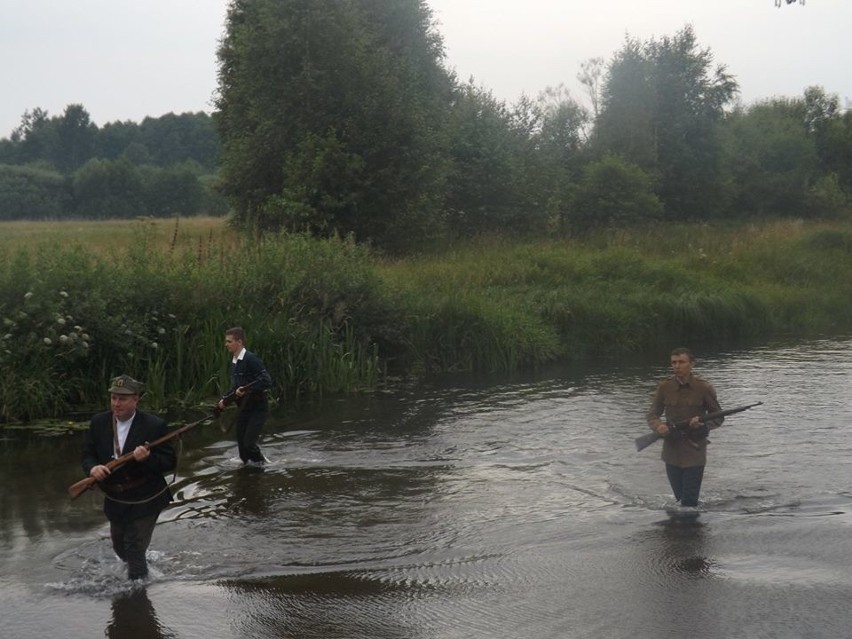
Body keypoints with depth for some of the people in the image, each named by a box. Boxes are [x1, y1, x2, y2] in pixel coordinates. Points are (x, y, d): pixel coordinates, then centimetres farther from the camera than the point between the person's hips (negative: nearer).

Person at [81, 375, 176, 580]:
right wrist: (92, 468, -21)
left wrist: (147, 458, -34)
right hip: (115, 500, 6)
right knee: (120, 548, 23)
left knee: (134, 550, -7)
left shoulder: (154, 425, -16)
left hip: (145, 502, -6)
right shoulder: (99, 422, -3)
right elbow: (88, 454, 2)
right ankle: (140, 571, 53)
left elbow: (170, 462, -14)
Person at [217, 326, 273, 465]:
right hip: (243, 409, 8)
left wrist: (246, 389, -26)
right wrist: (224, 399, 7)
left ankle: (261, 463, 10)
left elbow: (267, 381, -24)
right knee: (242, 446, 8)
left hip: (258, 408, -8)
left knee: (249, 444, -14)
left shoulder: (251, 359, -17)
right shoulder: (234, 362, 10)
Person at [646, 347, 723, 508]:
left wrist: (702, 422, -21)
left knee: (689, 502, -6)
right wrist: (658, 426, -21)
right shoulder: (664, 387, -2)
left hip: (694, 454, -3)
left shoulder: (704, 388, -8)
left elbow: (718, 418, 1)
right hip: (672, 452, 3)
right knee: (680, 499, 18)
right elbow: (652, 415, 3)